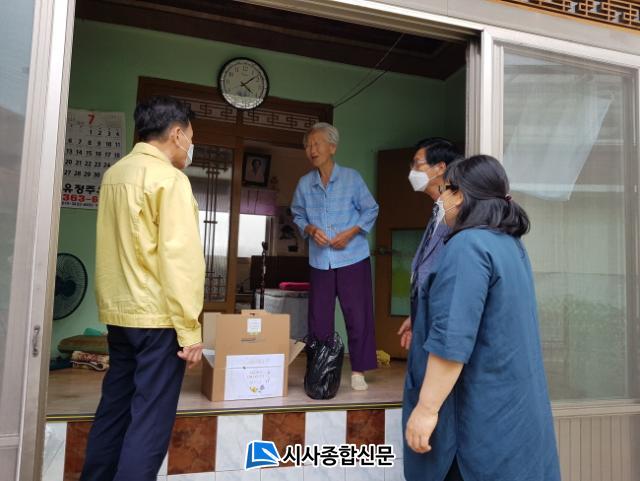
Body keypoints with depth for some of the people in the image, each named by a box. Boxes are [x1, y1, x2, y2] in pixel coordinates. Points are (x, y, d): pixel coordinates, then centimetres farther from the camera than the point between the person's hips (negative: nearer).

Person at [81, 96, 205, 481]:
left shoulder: (114, 174, 13)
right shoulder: (170, 179, -12)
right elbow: (180, 257, -19)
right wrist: (189, 329, -16)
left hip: (119, 313, 8)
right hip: (157, 317, -8)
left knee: (114, 408, 17)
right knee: (151, 419, 0)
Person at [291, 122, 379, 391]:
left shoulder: (352, 178, -4)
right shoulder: (304, 184, 4)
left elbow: (370, 210, 1)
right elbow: (298, 215, 14)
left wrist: (350, 233, -12)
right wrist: (310, 229, -7)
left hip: (352, 258, -3)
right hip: (320, 260, 3)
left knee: (358, 315, 0)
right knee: (319, 318, 9)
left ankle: (358, 370, 15)